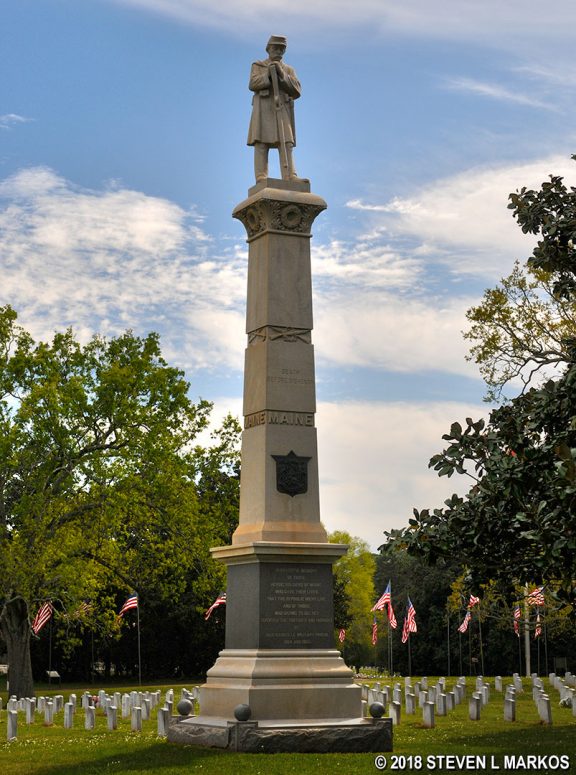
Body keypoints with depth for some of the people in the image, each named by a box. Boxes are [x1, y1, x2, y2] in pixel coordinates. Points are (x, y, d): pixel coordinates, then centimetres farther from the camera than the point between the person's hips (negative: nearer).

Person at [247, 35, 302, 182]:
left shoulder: (289, 70, 20)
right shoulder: (257, 66, 14)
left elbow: (296, 91, 2)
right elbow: (253, 85, -4)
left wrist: (281, 74, -9)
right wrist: (268, 75, -17)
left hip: (283, 111, 2)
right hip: (263, 109, -2)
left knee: (286, 144, -10)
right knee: (261, 143, -11)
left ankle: (290, 177, -19)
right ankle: (262, 179, -17)